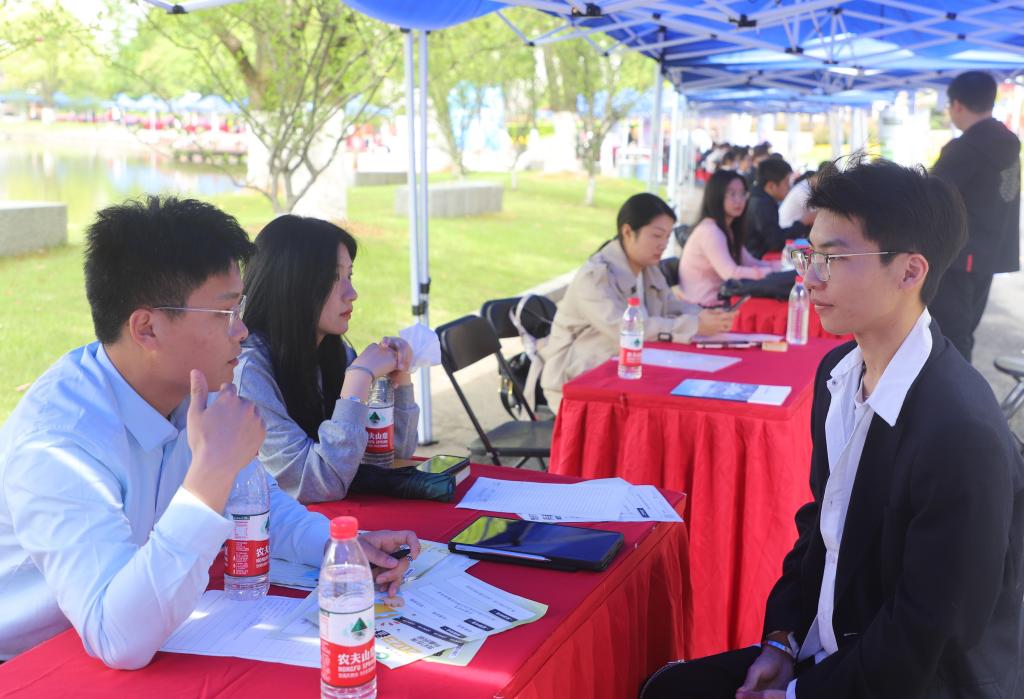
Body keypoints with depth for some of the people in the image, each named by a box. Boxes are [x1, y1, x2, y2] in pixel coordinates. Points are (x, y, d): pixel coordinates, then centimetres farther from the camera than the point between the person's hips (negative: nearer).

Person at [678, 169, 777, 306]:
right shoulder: (709, 231, -18)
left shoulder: (727, 229, 14)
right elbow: (731, 273, -27)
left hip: (719, 298, 9)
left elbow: (750, 263, 11)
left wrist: (782, 266, -5)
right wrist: (772, 272, -27)